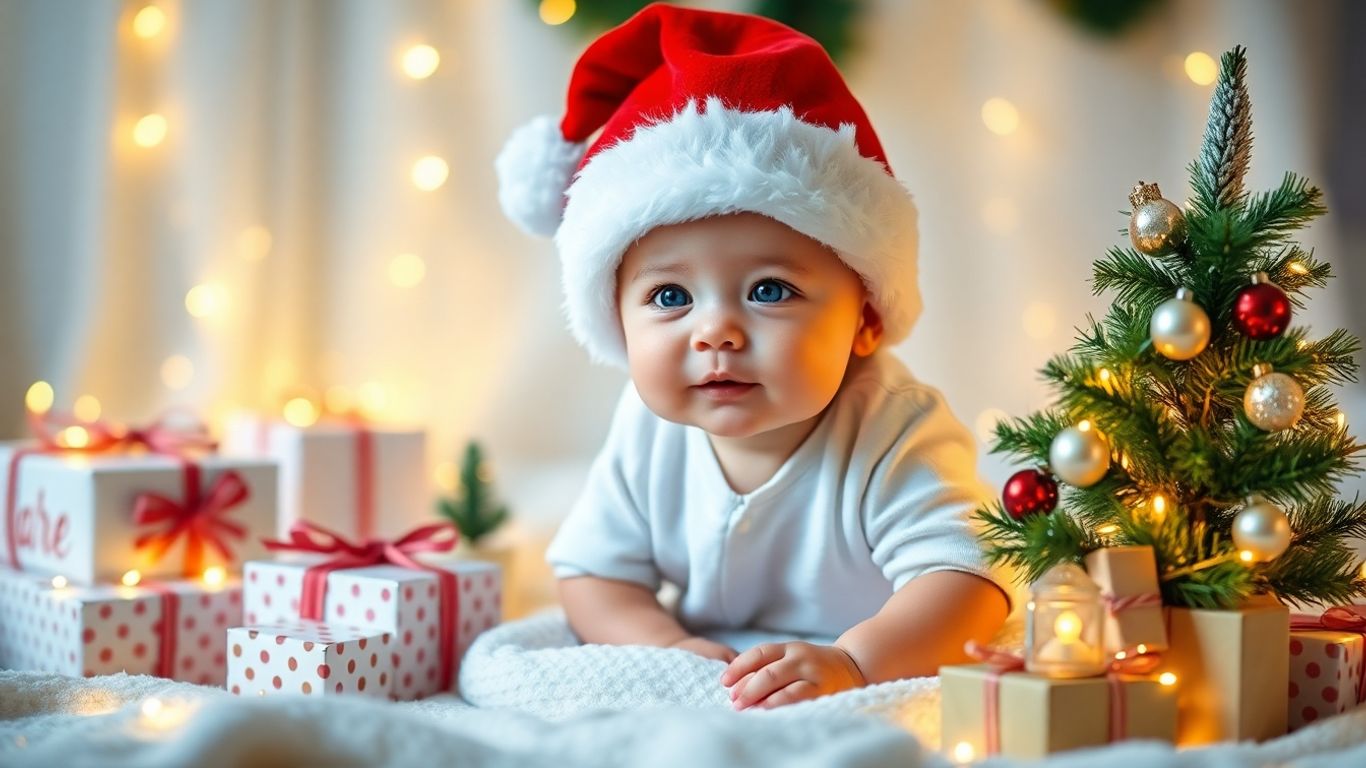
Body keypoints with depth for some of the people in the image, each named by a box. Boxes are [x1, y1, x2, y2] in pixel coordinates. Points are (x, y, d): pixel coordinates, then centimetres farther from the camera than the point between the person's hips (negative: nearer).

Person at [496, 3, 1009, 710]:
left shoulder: (896, 439, -21)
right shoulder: (647, 436, -8)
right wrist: (668, 646, -19)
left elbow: (968, 586, -29)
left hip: (886, 705, -4)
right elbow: (590, 571, 1)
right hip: (703, 700, 4)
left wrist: (854, 660, -46)